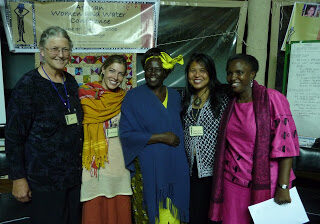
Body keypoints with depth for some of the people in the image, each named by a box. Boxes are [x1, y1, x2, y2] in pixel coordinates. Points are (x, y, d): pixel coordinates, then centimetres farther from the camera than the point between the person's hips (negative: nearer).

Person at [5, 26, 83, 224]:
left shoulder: (70, 82, 8)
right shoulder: (28, 84, -11)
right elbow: (14, 135, -10)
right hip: (43, 178, -6)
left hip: (73, 174, 6)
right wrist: (18, 178, -12)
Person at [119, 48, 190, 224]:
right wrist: (161, 137, -14)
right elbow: (126, 134, -11)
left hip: (174, 167, 4)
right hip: (147, 168, -3)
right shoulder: (134, 97, -5)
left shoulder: (174, 96, 9)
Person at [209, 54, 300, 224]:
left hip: (265, 183, -4)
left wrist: (283, 187, -18)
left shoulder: (271, 98, -9)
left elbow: (286, 142, -14)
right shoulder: (231, 105, 9)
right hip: (233, 182, 5)